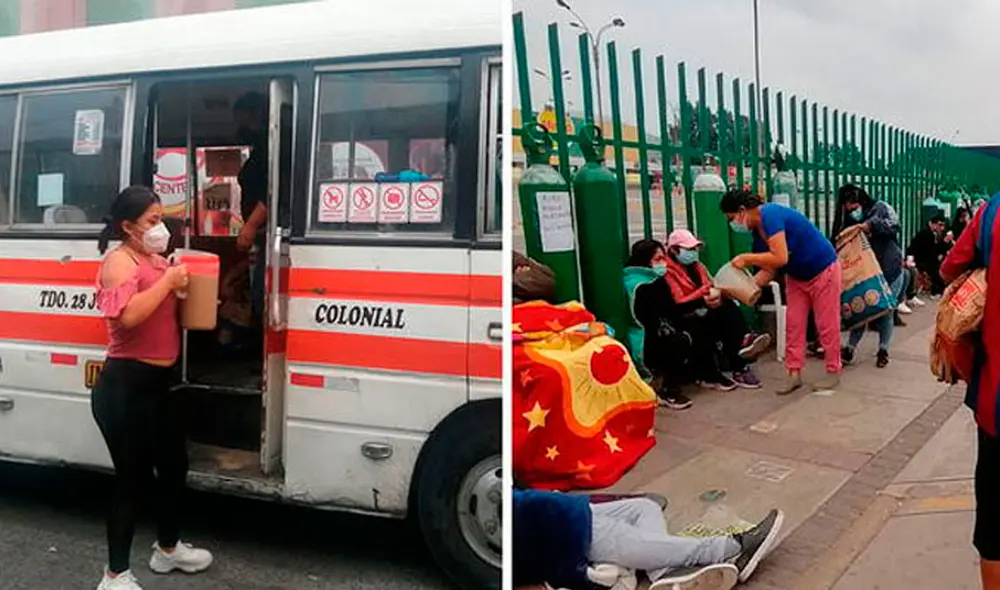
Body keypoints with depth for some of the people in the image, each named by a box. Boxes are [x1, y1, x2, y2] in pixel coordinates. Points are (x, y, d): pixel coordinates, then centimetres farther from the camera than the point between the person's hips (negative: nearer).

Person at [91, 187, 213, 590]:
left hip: (158, 383, 9)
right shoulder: (120, 261, -13)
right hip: (125, 387, -9)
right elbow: (128, 315, -30)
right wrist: (168, 281, -20)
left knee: (174, 465, 19)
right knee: (134, 477, -2)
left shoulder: (155, 260, 13)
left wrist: (184, 289, 5)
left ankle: (168, 549, 39)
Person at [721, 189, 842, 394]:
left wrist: (746, 258, -27)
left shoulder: (770, 215, -29)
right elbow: (769, 270, -2)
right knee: (793, 324, 4)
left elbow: (780, 258, -37)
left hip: (823, 270, -8)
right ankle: (794, 373, 9)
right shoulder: (757, 230, -2)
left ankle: (833, 371, 14)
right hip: (796, 276, 8)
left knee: (827, 325, 1)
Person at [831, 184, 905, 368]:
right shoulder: (849, 223, 11)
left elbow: (894, 224, -17)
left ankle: (883, 350, 13)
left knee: (886, 310, 2)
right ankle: (849, 348, 1)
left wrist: (871, 225, -25)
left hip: (890, 271, -3)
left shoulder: (880, 207, -1)